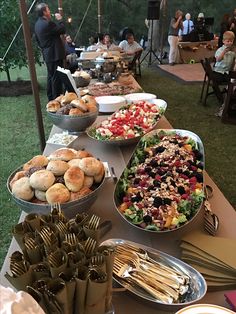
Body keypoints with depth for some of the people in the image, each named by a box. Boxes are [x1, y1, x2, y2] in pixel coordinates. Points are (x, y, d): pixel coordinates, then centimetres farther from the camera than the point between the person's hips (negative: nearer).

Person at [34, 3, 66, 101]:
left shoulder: (38, 24, 12)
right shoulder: (48, 23, -18)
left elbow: (38, 40, 19)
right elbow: (62, 30, -13)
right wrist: (59, 20, 1)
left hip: (47, 54, 10)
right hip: (55, 54, -10)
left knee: (51, 76, 15)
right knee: (56, 77, -5)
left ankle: (51, 98, 22)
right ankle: (57, 98, -2)